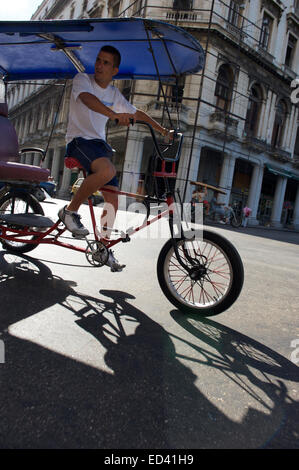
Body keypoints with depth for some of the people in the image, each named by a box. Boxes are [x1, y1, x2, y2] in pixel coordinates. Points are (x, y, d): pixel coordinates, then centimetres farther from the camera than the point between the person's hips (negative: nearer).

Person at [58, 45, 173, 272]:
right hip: (79, 140, -6)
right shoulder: (82, 79, -2)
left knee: (113, 199, -4)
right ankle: (70, 211, -18)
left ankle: (103, 245, 11)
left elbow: (137, 113, 23)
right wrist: (114, 114, -43)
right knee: (107, 170, -37)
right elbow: (87, 98, -25)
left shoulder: (114, 93, 16)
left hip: (100, 144, 6)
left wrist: (163, 131, 18)